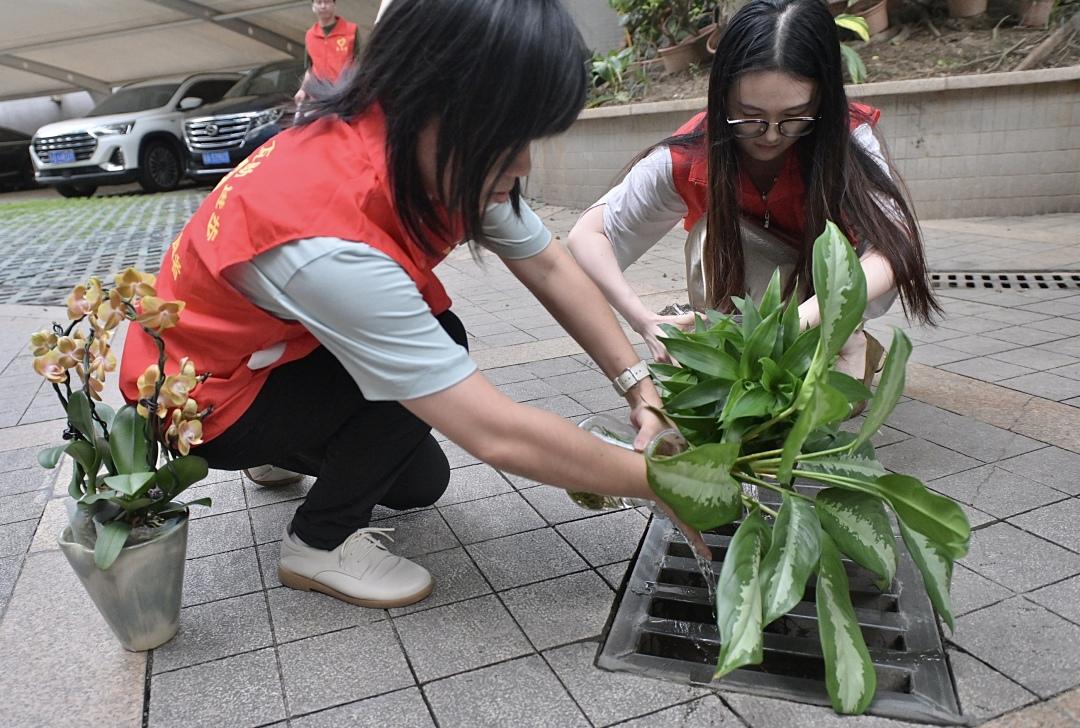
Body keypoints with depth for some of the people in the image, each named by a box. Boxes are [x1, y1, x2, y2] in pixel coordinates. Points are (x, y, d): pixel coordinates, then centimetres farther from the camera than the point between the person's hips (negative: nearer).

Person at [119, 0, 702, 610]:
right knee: (439, 346, -25)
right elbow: (498, 435, -39)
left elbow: (550, 267, -9)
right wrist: (661, 483, -28)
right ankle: (319, 543, -4)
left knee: (420, 482, 4)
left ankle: (290, 449, 29)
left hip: (281, 345, 7)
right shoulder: (328, 241, -41)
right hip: (202, 398, -7)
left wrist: (639, 384, -18)